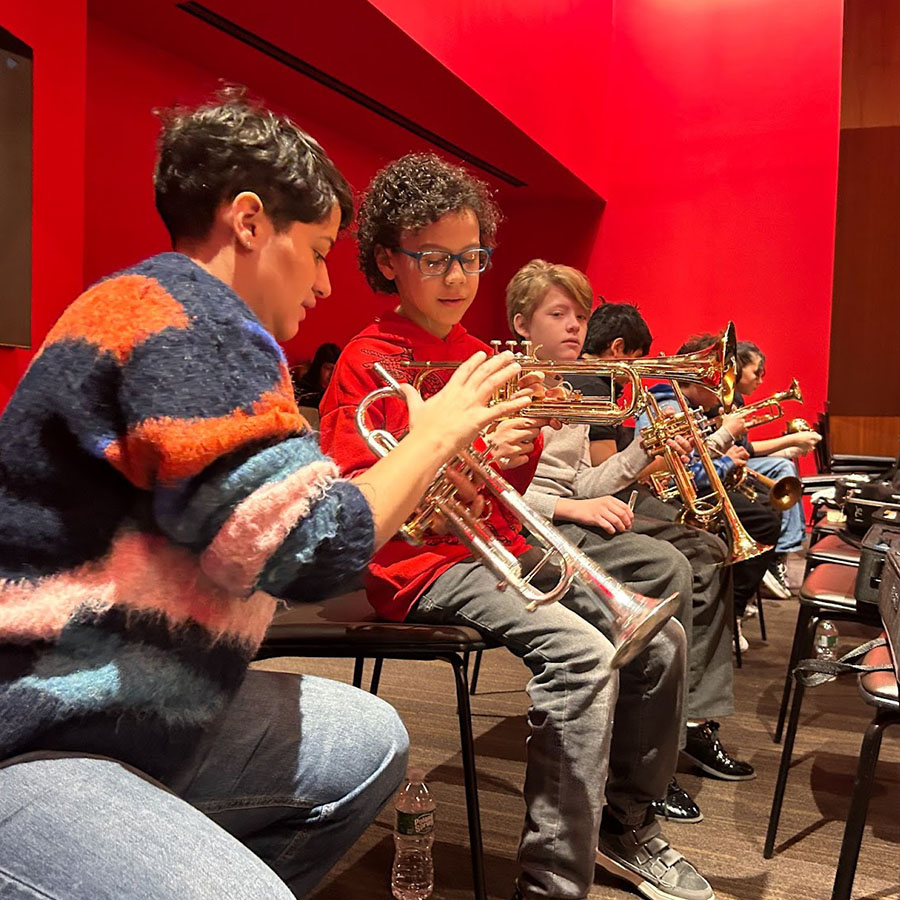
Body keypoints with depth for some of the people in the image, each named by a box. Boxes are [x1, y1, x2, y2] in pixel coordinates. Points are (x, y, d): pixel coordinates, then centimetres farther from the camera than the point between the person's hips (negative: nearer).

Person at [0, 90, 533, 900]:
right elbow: (309, 551, -25)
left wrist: (401, 512, 11)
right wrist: (434, 438, -10)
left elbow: (251, 531, 14)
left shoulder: (173, 306, 14)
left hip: (139, 713, 11)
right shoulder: (191, 315, -19)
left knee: (368, 744, 14)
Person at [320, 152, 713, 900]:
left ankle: (626, 827, 19)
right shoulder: (369, 362, -6)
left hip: (497, 550, 8)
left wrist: (525, 440, -8)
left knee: (659, 636, -1)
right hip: (421, 566, -7)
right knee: (580, 651, -28)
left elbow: (508, 494, 14)